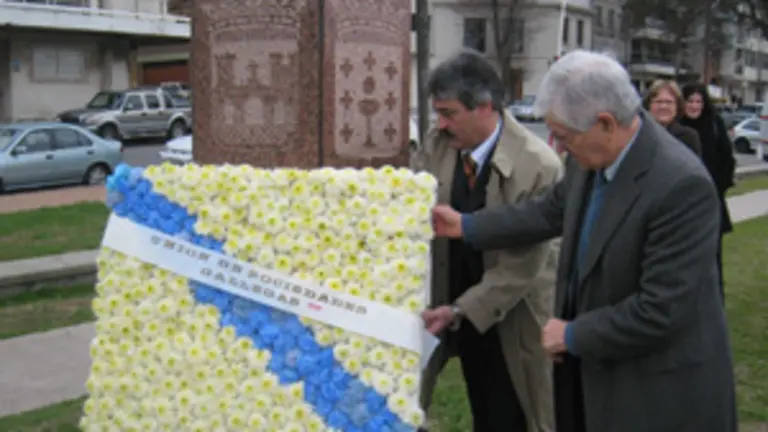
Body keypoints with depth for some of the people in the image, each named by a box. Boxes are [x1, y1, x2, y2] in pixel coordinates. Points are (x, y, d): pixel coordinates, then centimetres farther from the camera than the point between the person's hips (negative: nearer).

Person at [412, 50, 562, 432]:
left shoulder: (539, 167, -25)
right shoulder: (437, 145, -9)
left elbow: (521, 266, -24)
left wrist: (459, 310, -26)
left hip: (512, 316, -4)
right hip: (457, 307, 5)